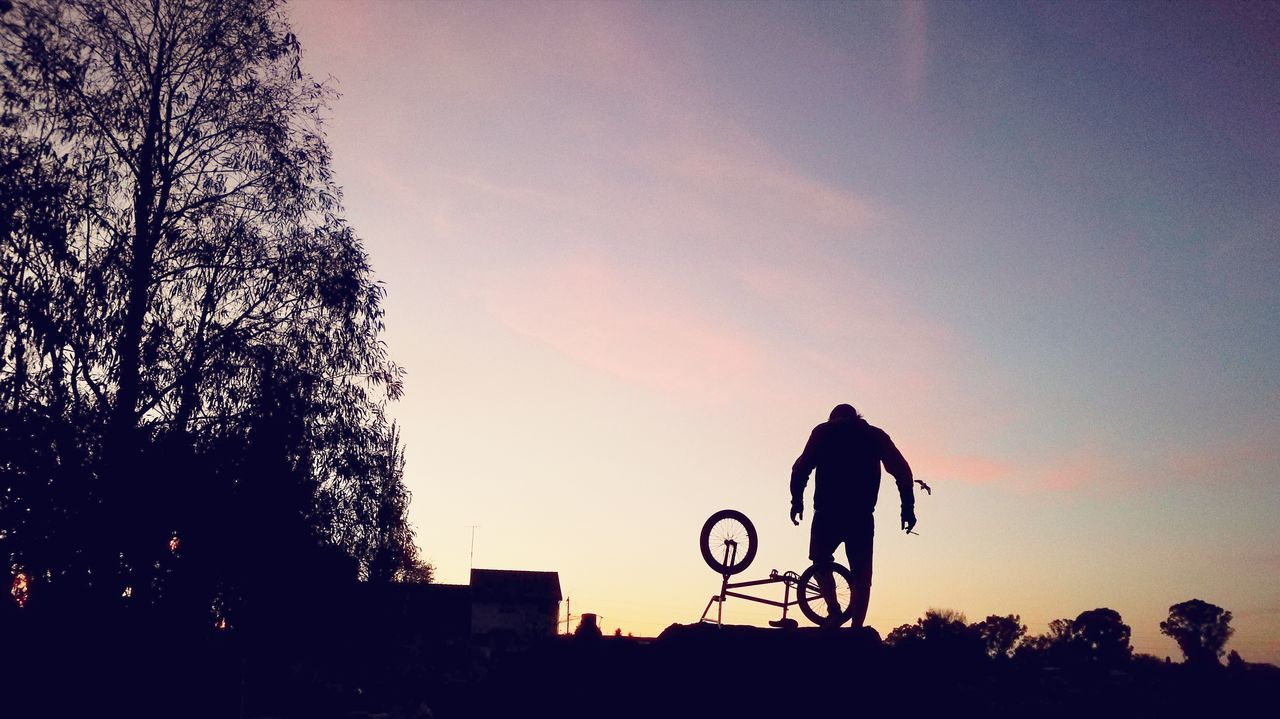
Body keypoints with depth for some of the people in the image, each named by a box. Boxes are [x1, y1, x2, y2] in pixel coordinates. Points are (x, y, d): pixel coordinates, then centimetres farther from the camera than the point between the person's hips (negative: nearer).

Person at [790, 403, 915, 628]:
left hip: (828, 511, -1)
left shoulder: (823, 431, 13)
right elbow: (902, 470, 5)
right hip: (862, 515, 1)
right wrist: (908, 507, 5)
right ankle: (857, 627, -2)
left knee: (821, 560, 15)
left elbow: (802, 467, 0)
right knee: (861, 573, 6)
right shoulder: (875, 435, 17)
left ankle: (833, 607, -6)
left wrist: (797, 500, 6)